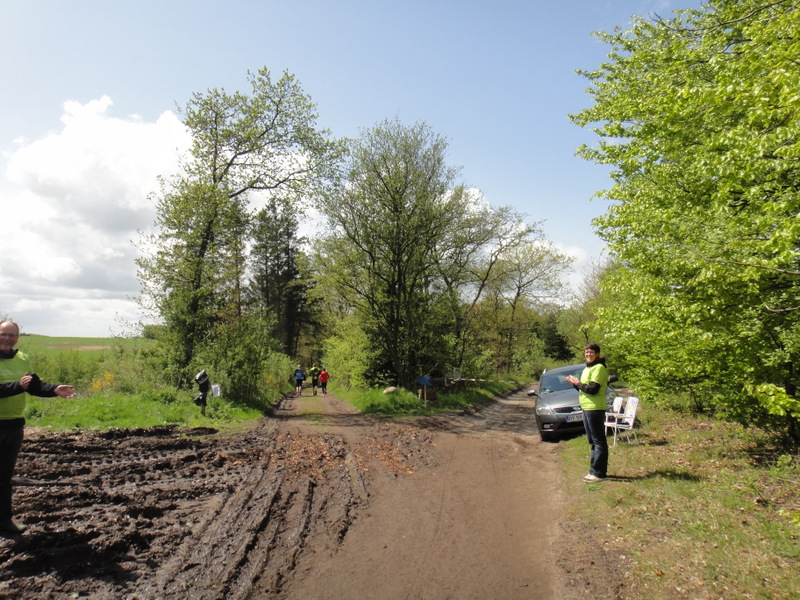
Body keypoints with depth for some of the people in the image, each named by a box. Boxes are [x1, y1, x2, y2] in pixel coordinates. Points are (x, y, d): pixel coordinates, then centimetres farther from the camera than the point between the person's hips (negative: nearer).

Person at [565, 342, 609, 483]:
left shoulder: (599, 368, -13)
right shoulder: (587, 368, 18)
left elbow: (592, 389, -20)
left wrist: (578, 383, -8)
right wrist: (575, 383, 6)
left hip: (595, 408, -10)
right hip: (586, 408, 10)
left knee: (598, 441, -6)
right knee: (593, 441, 15)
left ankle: (598, 473, -4)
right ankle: (595, 470, 23)